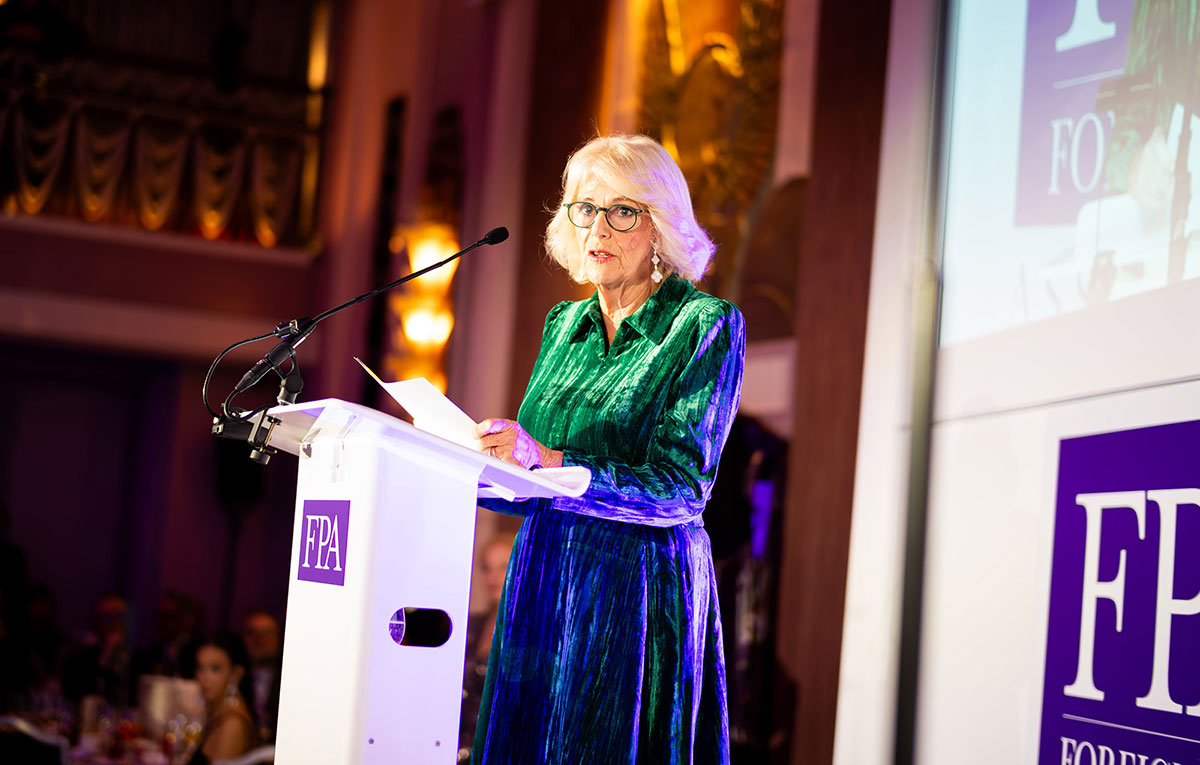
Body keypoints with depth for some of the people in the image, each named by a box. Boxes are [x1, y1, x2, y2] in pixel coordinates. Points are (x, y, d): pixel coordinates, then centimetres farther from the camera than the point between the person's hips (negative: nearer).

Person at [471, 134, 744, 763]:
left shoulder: (705, 325, -5)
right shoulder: (563, 324, 13)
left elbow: (681, 489, -16)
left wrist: (548, 462, -27)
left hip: (640, 594, -5)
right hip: (541, 586, 5)